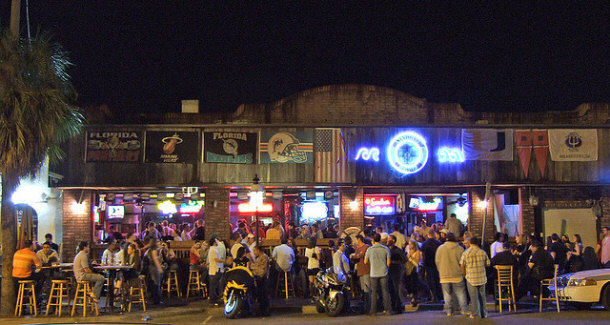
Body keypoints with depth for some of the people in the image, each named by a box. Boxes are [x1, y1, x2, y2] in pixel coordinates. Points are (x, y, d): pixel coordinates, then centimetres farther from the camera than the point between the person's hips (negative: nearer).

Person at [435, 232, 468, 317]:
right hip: (457, 276, -1)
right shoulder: (459, 249, -5)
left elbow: (437, 262, 5)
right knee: (461, 294, 7)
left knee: (447, 294, 8)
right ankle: (464, 310, 4)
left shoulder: (440, 248, -1)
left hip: (444, 276, 1)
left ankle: (449, 311, 9)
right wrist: (462, 272, 13)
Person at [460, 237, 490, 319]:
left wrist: (465, 274, 10)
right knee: (482, 296, 14)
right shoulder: (483, 252, -2)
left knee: (474, 297, 5)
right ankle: (483, 313, 21)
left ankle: (475, 314, 9)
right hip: (482, 278, 3)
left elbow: (462, 266, -4)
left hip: (471, 278, -2)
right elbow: (488, 264, 6)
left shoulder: (465, 253, -9)